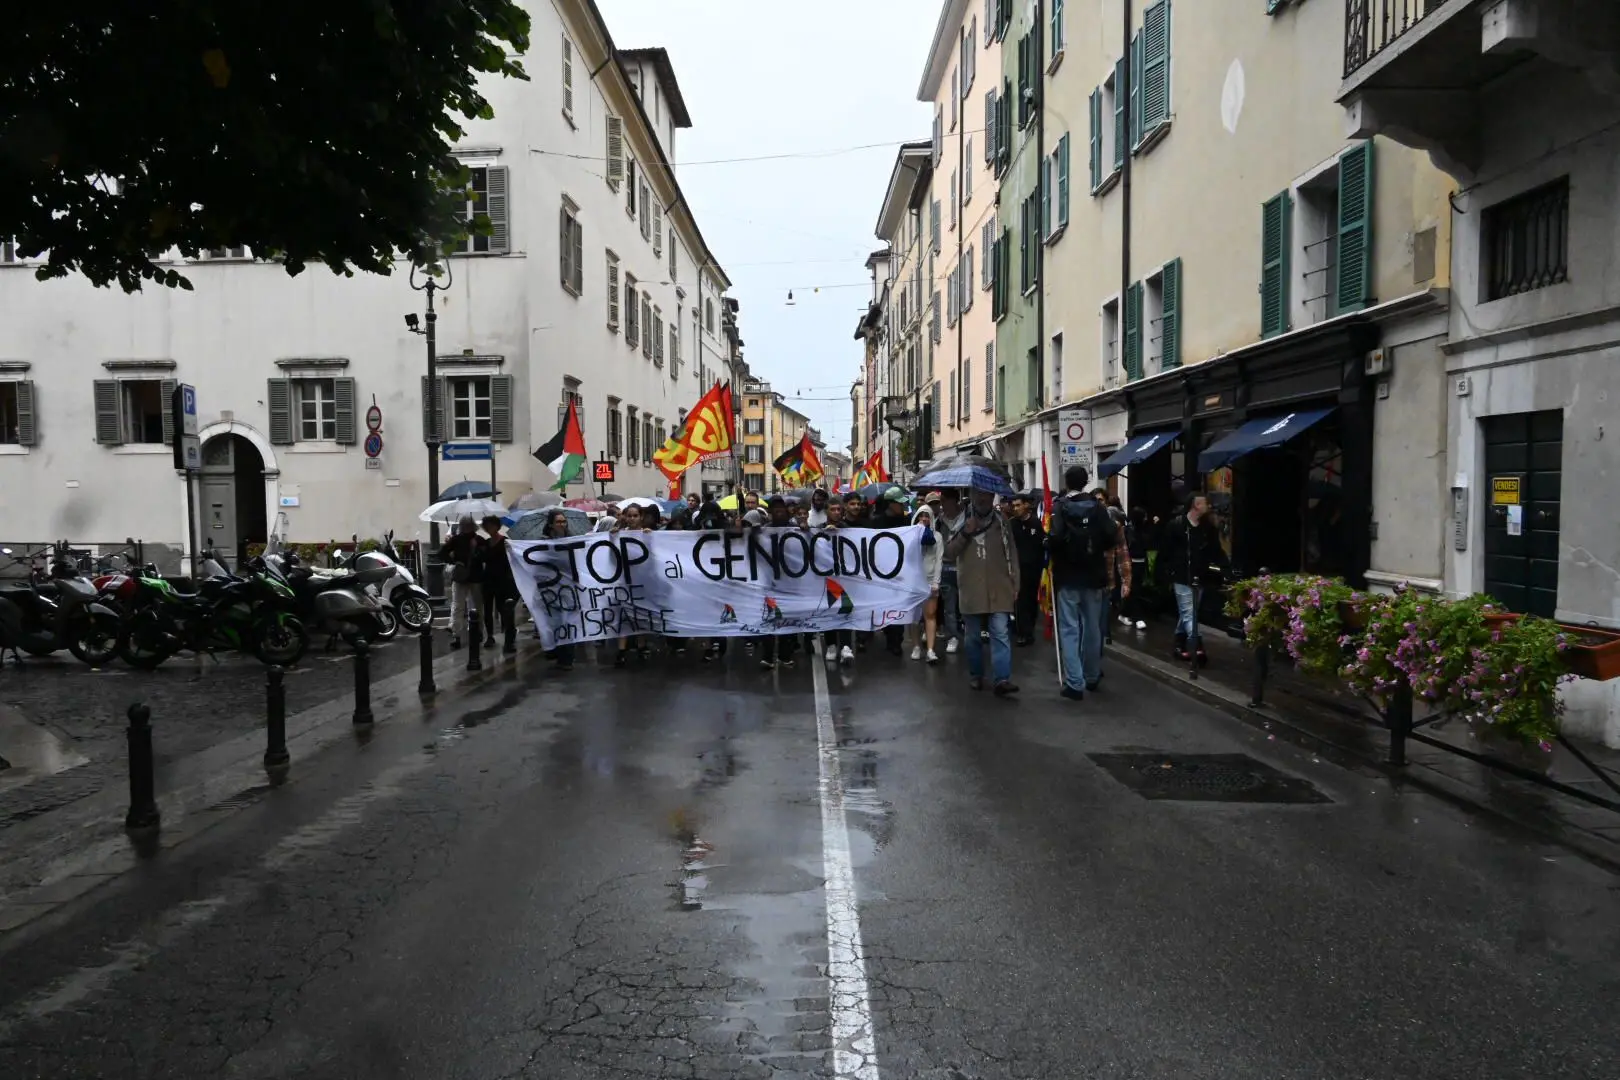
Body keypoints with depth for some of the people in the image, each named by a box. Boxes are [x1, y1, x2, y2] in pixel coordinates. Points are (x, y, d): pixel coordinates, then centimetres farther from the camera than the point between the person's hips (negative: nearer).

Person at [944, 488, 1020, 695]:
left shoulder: (1001, 521, 6)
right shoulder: (961, 521, 5)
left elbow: (1012, 555, 8)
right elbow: (949, 553, 1)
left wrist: (1015, 585, 3)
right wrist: (965, 533, -13)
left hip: (998, 589, -1)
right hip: (970, 590, 1)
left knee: (1000, 633, -9)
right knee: (973, 636, 10)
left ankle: (1002, 679, -13)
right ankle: (976, 675, 23)